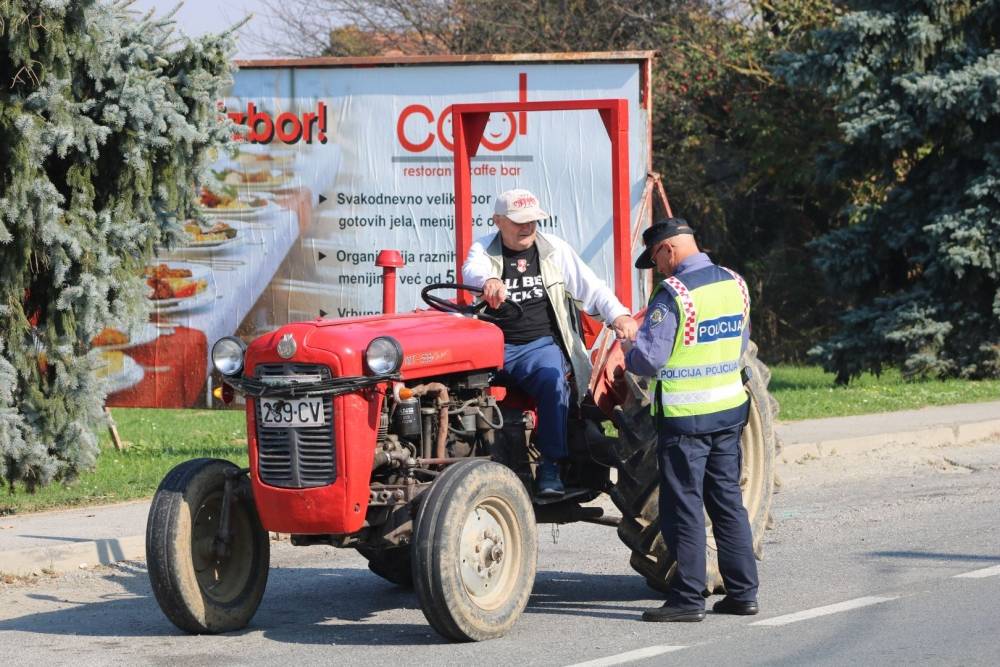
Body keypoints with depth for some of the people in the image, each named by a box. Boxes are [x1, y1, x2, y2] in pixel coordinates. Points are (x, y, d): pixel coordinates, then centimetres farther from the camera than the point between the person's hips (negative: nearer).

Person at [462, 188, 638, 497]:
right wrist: (489, 280, -43)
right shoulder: (484, 249, 7)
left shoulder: (554, 249, 10)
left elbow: (590, 288, 7)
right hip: (494, 344, 0)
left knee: (551, 379, -33)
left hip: (541, 344, 0)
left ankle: (551, 466, -28)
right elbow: (472, 271, -17)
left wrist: (619, 315, -12)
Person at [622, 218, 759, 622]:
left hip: (684, 418, -7)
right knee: (727, 500, 14)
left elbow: (648, 359, -19)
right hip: (730, 409, 7)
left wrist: (628, 352, 2)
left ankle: (688, 599, 1)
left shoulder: (672, 294, -17)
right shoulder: (734, 285, 6)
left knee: (684, 506, -1)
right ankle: (742, 591, 16)